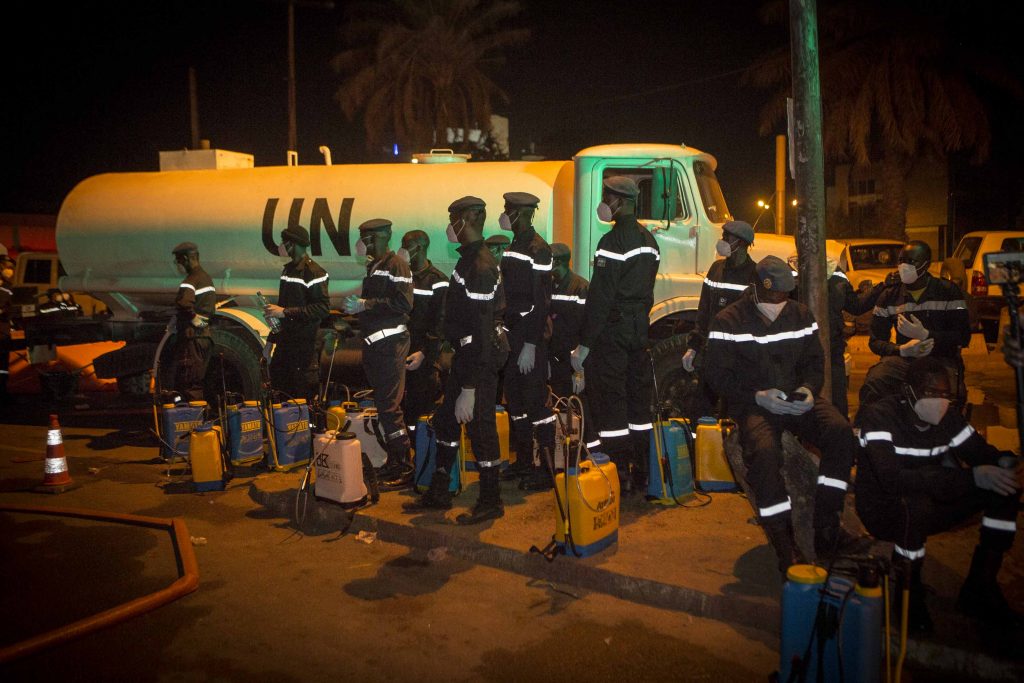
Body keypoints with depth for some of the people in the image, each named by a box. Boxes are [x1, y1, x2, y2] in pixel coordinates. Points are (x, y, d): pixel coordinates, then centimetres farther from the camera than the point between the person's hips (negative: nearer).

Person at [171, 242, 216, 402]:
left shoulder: (191, 281, -15)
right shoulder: (206, 278, 15)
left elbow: (184, 303, -34)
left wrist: (192, 318, -18)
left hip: (191, 337, -9)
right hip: (205, 336, 9)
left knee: (186, 385, -5)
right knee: (197, 383, 16)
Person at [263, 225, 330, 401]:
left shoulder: (314, 272, -13)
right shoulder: (288, 269, 15)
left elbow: (323, 308, -21)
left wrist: (285, 312, -21)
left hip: (304, 341, -9)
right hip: (285, 337, 9)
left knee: (303, 391, -4)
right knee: (277, 381, 12)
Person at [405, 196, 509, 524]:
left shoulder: (480, 267, -22)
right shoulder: (470, 259, 11)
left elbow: (480, 333, -25)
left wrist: (469, 389, -25)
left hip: (480, 361, -11)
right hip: (466, 356, 11)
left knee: (479, 426, 0)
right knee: (445, 420, 17)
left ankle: (491, 502, 16)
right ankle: (438, 493, 30)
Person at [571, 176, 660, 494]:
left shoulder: (612, 241, -16)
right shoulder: (648, 240, 13)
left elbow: (599, 297, -20)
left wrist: (584, 344, -18)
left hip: (613, 331, -9)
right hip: (640, 327, 9)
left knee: (610, 400, -3)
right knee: (639, 396, 14)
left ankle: (618, 474, 0)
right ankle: (641, 472, 22)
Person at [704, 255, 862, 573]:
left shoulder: (801, 315, 11)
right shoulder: (729, 322, -3)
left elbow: (815, 362, 16)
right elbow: (718, 376, -5)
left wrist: (809, 389, -6)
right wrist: (758, 396, -18)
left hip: (796, 398, 4)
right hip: (752, 402, -4)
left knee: (841, 432, -25)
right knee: (764, 451, -35)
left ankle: (826, 528, -15)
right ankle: (784, 544, -23)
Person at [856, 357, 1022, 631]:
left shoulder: (948, 418, -2)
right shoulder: (877, 415, -24)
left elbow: (984, 454, 4)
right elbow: (891, 479, -38)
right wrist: (972, 476, -42)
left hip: (929, 506, 7)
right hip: (884, 512, -7)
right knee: (915, 502, -40)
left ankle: (979, 589, -1)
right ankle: (909, 593, -13)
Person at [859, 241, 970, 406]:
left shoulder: (948, 291, 3)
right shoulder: (888, 297, 10)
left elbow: (963, 336, -3)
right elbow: (875, 341, 9)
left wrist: (925, 335, -19)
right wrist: (902, 349, -12)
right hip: (902, 358, 1)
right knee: (871, 389, -32)